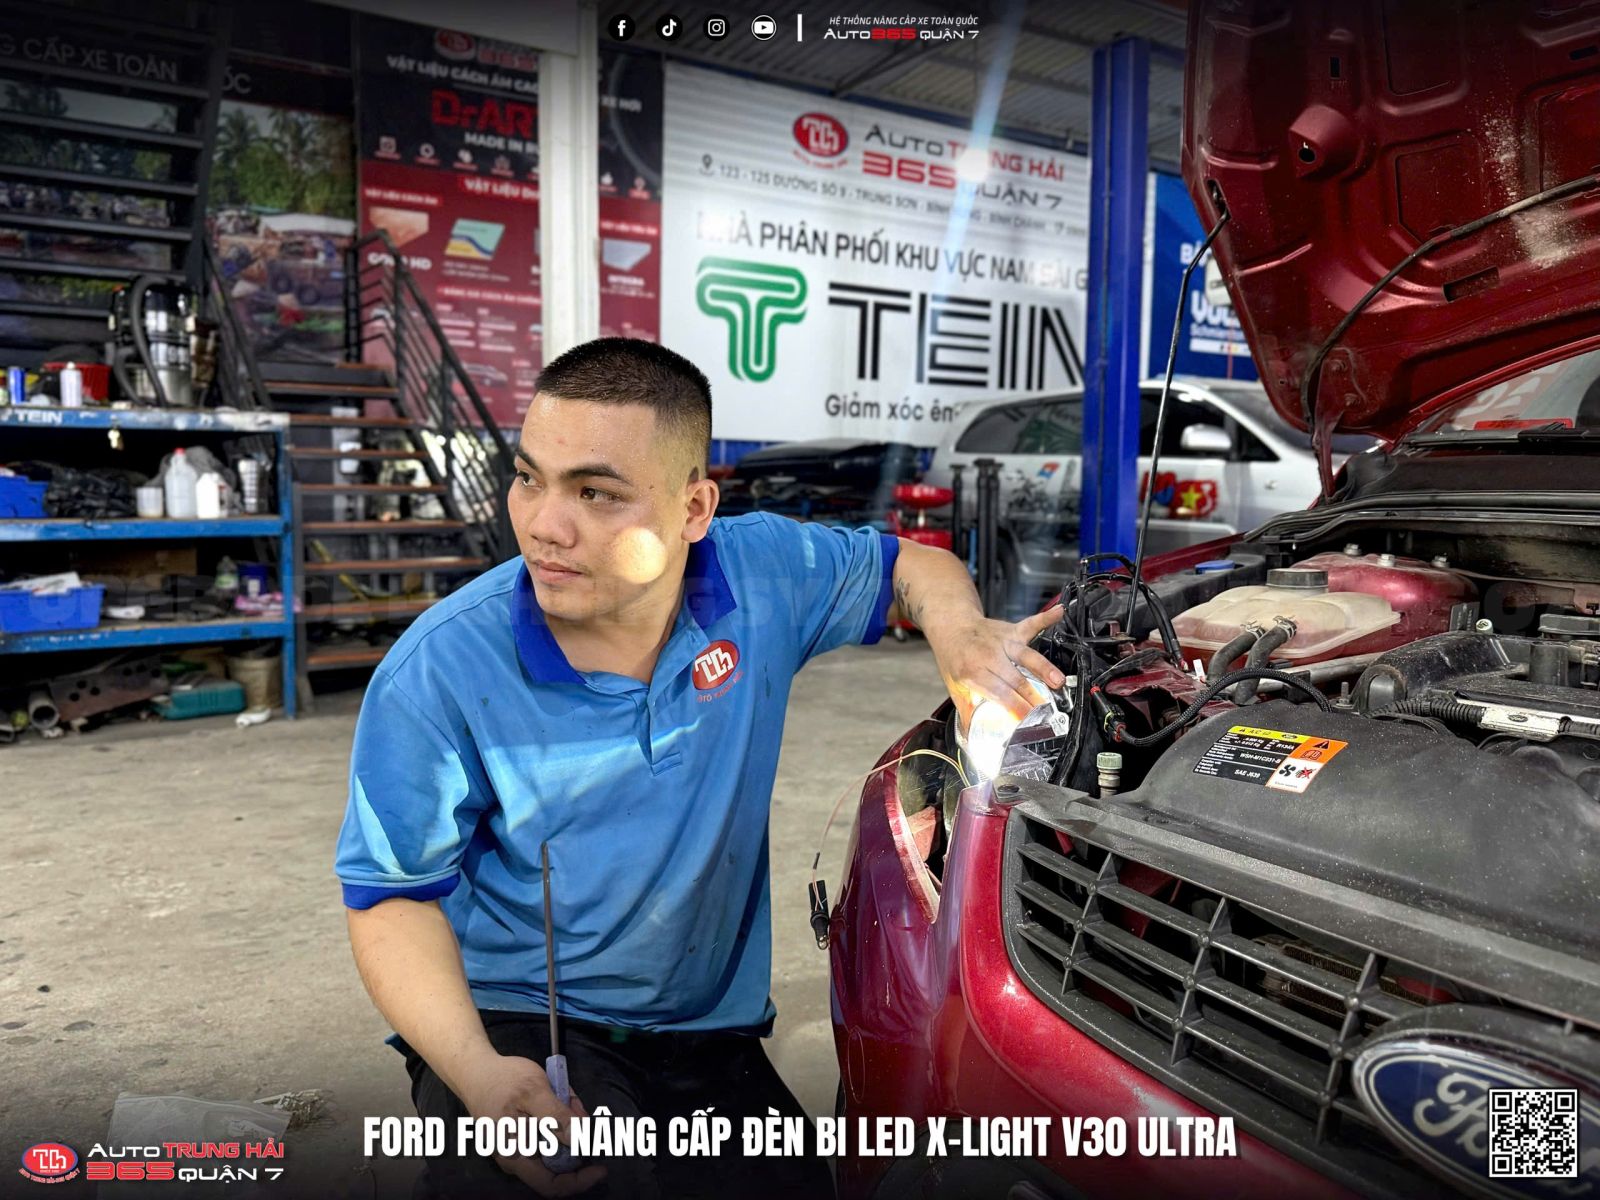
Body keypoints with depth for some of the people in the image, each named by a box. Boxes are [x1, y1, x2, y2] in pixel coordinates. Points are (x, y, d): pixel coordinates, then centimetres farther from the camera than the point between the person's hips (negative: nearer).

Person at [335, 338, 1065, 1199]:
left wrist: (958, 633, -13)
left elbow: (909, 565, 11)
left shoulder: (763, 576, -8)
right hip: (507, 1021, -4)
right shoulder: (440, 672, -16)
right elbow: (393, 893, -8)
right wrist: (476, 1071, -24)